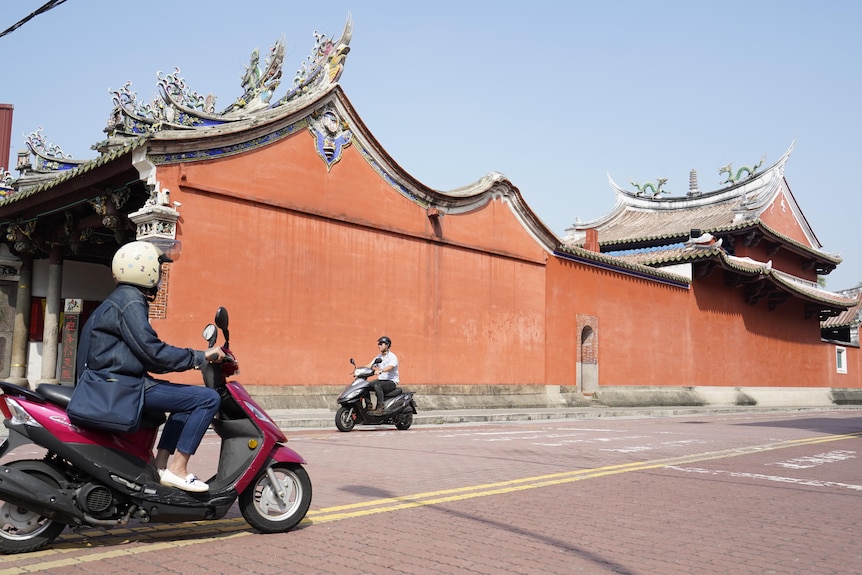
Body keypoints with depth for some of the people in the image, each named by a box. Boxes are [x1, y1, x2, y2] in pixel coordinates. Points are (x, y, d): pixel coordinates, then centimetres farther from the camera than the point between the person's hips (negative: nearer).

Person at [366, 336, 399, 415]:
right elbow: (369, 365, 8)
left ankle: (380, 408, -37)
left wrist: (380, 371, -48)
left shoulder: (392, 357, -9)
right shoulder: (379, 357, 16)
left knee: (377, 386, -35)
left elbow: (390, 367, -29)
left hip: (391, 381, -7)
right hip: (380, 380, 7)